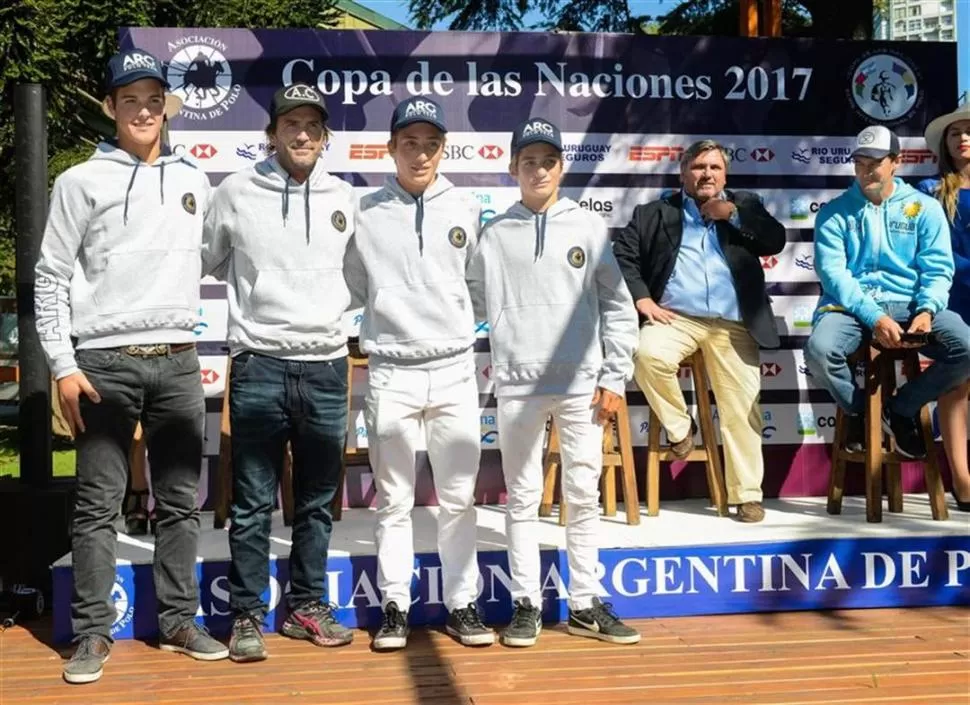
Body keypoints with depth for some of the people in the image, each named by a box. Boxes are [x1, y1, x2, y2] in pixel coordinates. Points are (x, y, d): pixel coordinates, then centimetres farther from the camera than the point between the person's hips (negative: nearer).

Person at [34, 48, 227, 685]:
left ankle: (180, 621, 19)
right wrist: (63, 365, -8)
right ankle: (93, 634, 9)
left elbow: (212, 259, 21)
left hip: (179, 362, 3)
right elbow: (51, 278, -1)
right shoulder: (82, 182, 1)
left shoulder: (194, 181, 11)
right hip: (106, 363, -3)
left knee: (181, 501, 8)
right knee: (98, 505, 1)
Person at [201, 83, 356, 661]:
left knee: (318, 500, 11)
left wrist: (336, 306, 10)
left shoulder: (346, 199, 8)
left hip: (327, 367, 3)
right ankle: (248, 615, 12)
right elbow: (208, 262, 10)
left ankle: (307, 606, 23)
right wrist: (256, 296, 5)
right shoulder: (235, 193, 0)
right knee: (254, 503, 2)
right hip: (259, 366, -3)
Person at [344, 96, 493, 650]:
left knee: (459, 497, 6)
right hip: (391, 372, -1)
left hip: (454, 369, 1)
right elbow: (353, 286, 11)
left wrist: (452, 324, 10)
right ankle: (395, 606, 17)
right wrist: (389, 319, 8)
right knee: (394, 500, 7)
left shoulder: (466, 210, 6)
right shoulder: (365, 213, 1)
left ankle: (463, 604, 17)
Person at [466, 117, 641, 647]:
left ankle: (585, 604, 16)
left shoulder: (590, 228, 6)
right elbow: (474, 305, 7)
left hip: (581, 384, 0)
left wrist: (615, 379, 0)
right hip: (517, 385, 0)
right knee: (522, 498, 6)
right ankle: (527, 604, 15)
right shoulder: (495, 234, 6)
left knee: (584, 496, 6)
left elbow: (617, 307, 5)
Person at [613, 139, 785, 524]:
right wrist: (642, 299, -7)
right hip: (675, 317, -1)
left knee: (742, 406, -4)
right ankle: (679, 427, -4)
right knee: (649, 355, -31)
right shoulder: (655, 212, 13)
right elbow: (622, 254, 5)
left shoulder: (743, 205, 18)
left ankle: (747, 495, 8)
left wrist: (732, 214, -2)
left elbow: (776, 241, 5)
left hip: (733, 325, 1)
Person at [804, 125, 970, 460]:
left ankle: (902, 408, 4)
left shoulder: (925, 208, 10)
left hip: (907, 303, 1)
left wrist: (927, 310, -19)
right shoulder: (835, 212, 6)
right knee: (819, 350, -34)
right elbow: (832, 272, -7)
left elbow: (937, 268, 2)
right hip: (850, 305, -1)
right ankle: (858, 409, 3)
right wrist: (874, 317, -20)